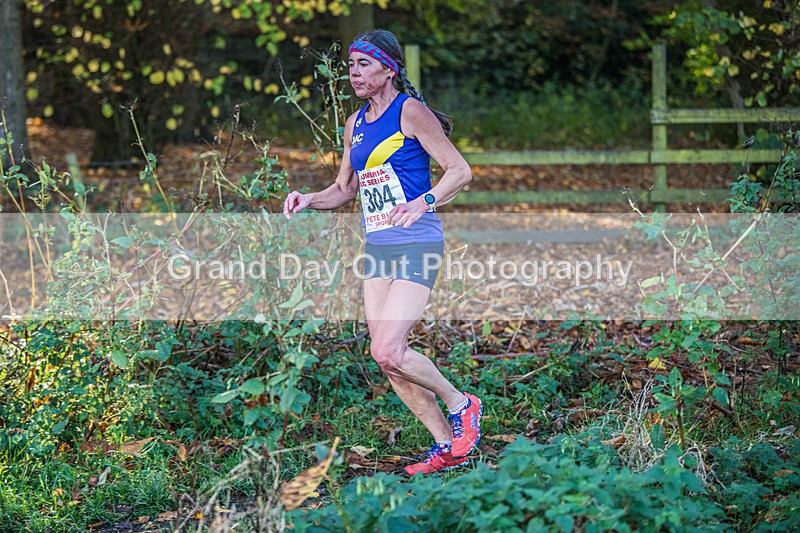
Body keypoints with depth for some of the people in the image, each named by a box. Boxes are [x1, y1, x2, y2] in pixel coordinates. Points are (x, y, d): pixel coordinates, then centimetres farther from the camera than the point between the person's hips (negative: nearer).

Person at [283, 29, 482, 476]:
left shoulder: (410, 111, -8)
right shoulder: (356, 124, 14)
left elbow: (460, 170, -12)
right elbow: (345, 189, 24)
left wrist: (423, 204, -28)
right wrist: (309, 200, 5)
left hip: (416, 246, -8)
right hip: (377, 248, 8)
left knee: (388, 352, -18)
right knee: (387, 358, 4)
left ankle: (461, 404, 6)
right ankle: (448, 447, 15)